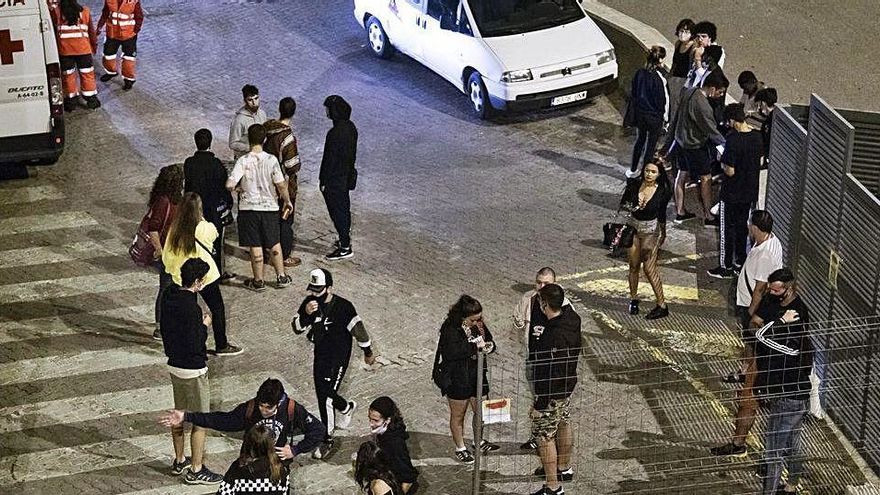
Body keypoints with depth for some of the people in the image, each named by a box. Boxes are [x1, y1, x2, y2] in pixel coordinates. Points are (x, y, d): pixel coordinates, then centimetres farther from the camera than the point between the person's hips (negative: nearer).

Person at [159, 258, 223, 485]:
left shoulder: (169, 296, -1)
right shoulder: (190, 308, -27)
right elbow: (195, 345, -25)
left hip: (174, 364, 9)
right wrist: (205, 325, -11)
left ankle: (179, 461, 36)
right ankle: (196, 470, 12)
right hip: (193, 370, -9)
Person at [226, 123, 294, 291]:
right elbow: (281, 185, -9)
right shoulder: (271, 160, -11)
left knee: (255, 246, 7)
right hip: (270, 207, 1)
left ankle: (258, 281, 15)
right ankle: (281, 277, 24)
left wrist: (240, 188, 3)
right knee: (274, 244, 17)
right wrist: (287, 201, 7)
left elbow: (229, 185, -19)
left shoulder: (243, 161, -13)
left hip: (249, 208, -1)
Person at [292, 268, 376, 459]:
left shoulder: (343, 307, -21)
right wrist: (306, 313, -26)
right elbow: (297, 328, -6)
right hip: (320, 355, 6)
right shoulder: (309, 302, -6)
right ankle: (347, 408, 47)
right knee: (322, 394, 16)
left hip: (338, 357, -6)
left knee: (326, 398, -11)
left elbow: (358, 329, -10)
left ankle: (328, 441, 2)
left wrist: (368, 352, 1)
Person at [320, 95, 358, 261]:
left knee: (337, 212, 1)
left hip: (334, 181, -9)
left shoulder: (335, 133, -26)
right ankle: (346, 240, 35)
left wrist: (323, 182, -15)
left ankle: (345, 248, 6)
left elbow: (330, 160, -22)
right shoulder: (350, 127, 1)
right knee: (344, 209, 21)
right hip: (346, 177, 9)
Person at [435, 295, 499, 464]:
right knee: (458, 415, 11)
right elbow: (452, 352, -32)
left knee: (480, 411, 17)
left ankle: (478, 442, 39)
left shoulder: (478, 325, -1)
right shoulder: (450, 329, -20)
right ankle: (460, 448, 27)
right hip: (457, 379, -6)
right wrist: (475, 346, -31)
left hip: (477, 375, 6)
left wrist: (487, 345, -16)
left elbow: (490, 344, 8)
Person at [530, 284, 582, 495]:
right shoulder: (571, 318, -9)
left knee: (544, 436, 5)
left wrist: (539, 404, -21)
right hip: (568, 385, 9)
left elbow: (549, 375, -30)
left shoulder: (553, 337, -35)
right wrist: (544, 293, 17)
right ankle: (564, 468, 48)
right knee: (563, 424, 27)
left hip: (553, 393, -9)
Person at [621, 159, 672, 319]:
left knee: (649, 269, -6)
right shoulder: (634, 184, -8)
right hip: (634, 227, 3)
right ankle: (633, 299, 27)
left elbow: (662, 215, 0)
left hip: (651, 230, -3)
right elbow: (622, 204, 2)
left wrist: (662, 235, 7)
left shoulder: (663, 191, -12)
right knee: (634, 265, 8)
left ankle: (662, 305, 3)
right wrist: (633, 207, -18)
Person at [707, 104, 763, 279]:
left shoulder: (733, 141, -27)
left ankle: (726, 267, 12)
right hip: (750, 191, 7)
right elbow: (760, 160, 10)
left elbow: (730, 171, -24)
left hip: (732, 194, -7)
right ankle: (741, 260, 33)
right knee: (742, 225, 22)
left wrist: (722, 161, -7)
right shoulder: (757, 136, -4)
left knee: (727, 229, 5)